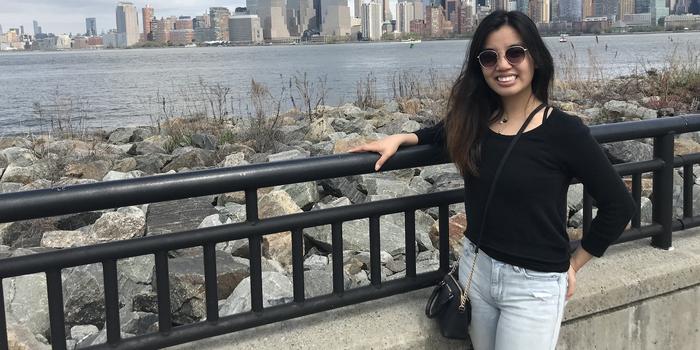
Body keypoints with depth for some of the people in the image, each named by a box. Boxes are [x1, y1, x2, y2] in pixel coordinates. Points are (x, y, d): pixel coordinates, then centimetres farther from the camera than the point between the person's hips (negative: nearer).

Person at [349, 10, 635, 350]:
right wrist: (400, 138, 6)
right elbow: (446, 132, 23)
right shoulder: (474, 120, -1)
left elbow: (618, 205, -8)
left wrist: (574, 263, -2)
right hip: (476, 267, 5)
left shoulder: (564, 130, -15)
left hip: (534, 284, -5)